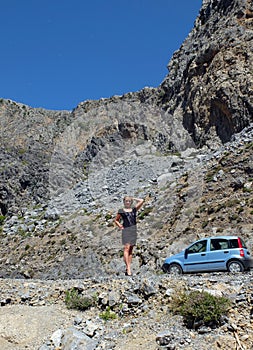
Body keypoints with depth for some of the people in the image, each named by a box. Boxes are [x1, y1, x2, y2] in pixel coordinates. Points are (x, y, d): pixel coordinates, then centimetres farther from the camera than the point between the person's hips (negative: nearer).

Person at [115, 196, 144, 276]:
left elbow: (142, 201, 8)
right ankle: (128, 268, -16)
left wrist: (133, 198, 13)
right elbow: (116, 220, 14)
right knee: (127, 248, -13)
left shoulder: (134, 209, 13)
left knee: (131, 249, 4)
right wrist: (120, 226, -1)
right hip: (126, 230, -4)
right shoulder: (121, 211, 7)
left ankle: (127, 268, 8)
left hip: (133, 229, 4)